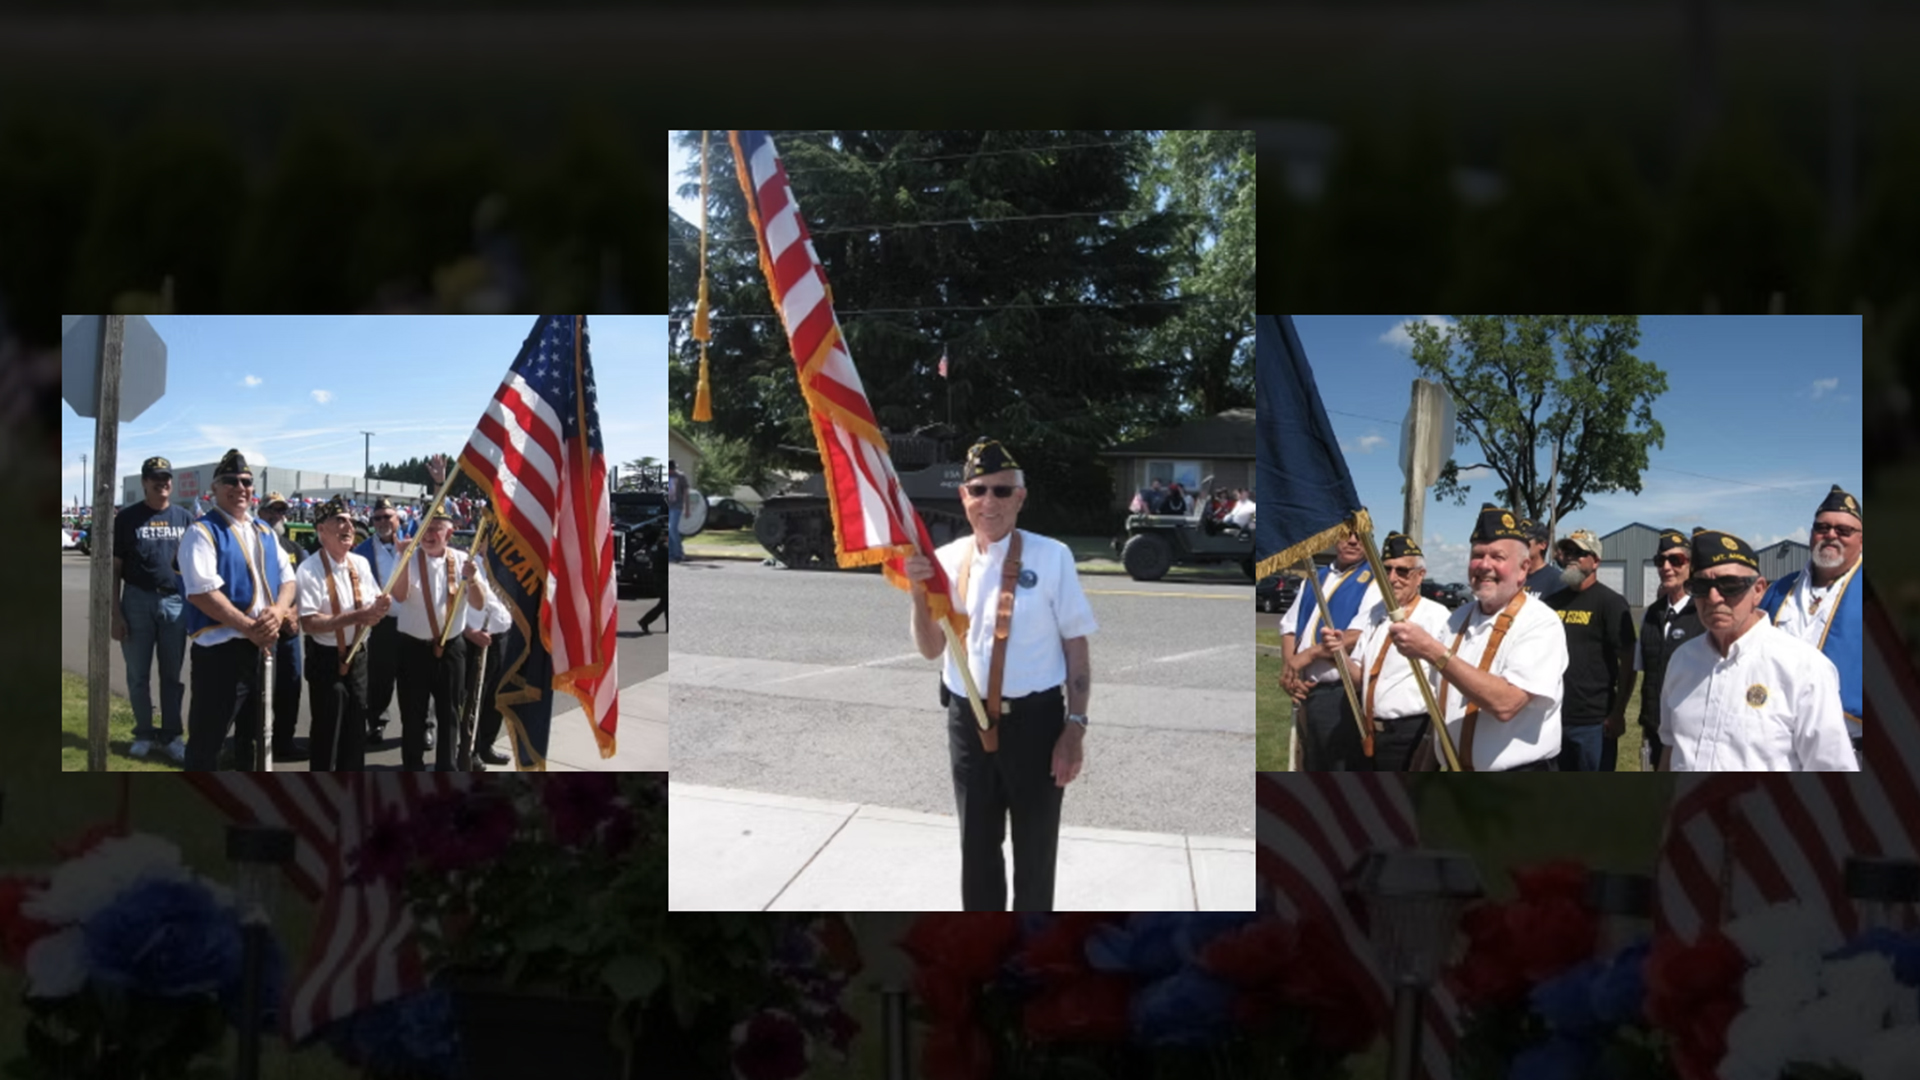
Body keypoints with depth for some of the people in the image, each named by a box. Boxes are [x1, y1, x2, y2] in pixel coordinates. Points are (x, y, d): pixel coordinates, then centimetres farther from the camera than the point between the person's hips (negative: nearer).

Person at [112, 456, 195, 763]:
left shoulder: (184, 518, 8)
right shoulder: (127, 518, 2)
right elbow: (114, 570, 2)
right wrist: (115, 614, -5)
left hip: (175, 602, 1)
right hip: (137, 601, -1)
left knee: (172, 674, 6)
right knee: (138, 674, 5)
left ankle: (172, 735, 11)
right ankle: (144, 734, 16)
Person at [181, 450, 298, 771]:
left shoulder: (264, 533, 14)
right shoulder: (203, 532, -9)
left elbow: (287, 579, 11)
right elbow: (202, 591, -20)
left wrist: (277, 612, -11)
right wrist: (248, 626, -22)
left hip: (263, 645, 8)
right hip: (220, 648, -8)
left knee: (255, 733, 19)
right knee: (208, 737, -4)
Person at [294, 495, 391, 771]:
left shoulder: (361, 564, 2)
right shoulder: (310, 570, -19)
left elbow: (372, 617, 5)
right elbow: (309, 623, -26)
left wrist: (380, 608, -19)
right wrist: (357, 616, -31)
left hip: (357, 656, 7)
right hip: (327, 658, -6)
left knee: (356, 727, 16)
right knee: (327, 730, 1)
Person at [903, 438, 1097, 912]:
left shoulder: (1051, 558, -13)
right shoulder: (946, 561, -1)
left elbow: (1076, 648, -8)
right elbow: (930, 649, 4)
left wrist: (1075, 726, -11)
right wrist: (919, 595, -14)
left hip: (1034, 719, -3)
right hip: (968, 719, 3)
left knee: (1035, 850, 14)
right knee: (977, 848, 18)